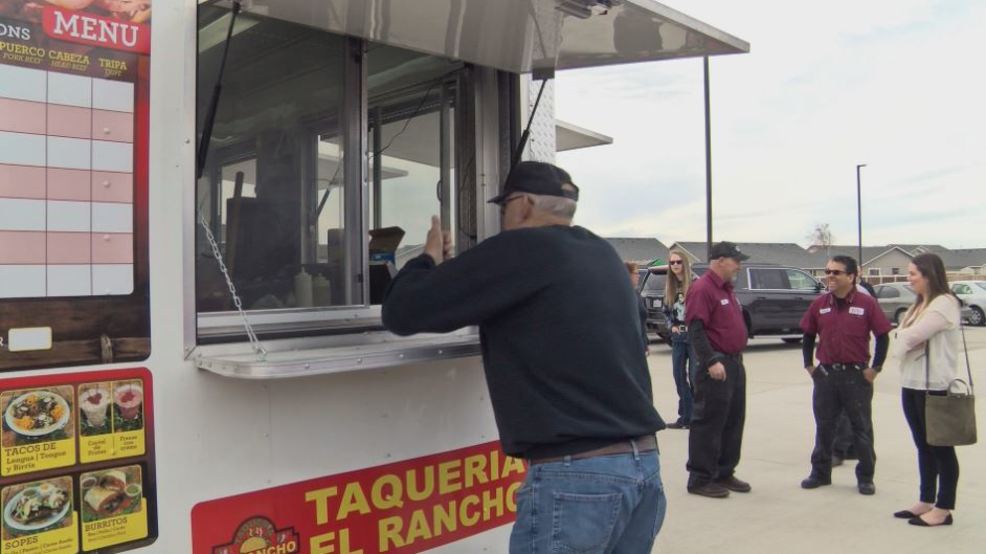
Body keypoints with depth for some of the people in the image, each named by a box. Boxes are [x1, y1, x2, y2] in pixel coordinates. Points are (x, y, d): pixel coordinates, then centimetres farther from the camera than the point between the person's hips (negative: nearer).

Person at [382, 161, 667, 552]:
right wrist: (454, 267, 29)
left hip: (577, 474, -8)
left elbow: (402, 312, -7)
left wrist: (431, 257, 11)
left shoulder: (520, 249, -8)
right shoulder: (603, 255, 14)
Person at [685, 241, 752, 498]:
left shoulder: (726, 289, 16)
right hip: (716, 367, -10)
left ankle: (725, 473, 25)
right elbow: (696, 330, -21)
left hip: (735, 364, 10)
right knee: (708, 424, -4)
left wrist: (737, 358, 19)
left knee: (733, 422, 14)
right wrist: (712, 361, -26)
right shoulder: (702, 289, -14)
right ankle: (700, 479, 4)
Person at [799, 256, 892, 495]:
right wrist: (809, 365, 5)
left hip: (857, 375, -3)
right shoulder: (819, 304, 2)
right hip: (825, 374, 3)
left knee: (861, 428, 8)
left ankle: (865, 477, 20)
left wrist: (875, 368, -7)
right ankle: (820, 473, 24)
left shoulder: (867, 304, -8)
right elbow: (808, 336, 11)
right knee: (824, 427, 12)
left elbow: (883, 337, -4)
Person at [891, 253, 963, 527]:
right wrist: (907, 340, -9)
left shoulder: (945, 304, -13)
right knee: (923, 446, 14)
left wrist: (904, 337, 1)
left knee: (941, 447, 1)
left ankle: (943, 509, 9)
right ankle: (926, 502, 23)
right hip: (912, 383, 9)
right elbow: (902, 339, 11)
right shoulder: (918, 304, 17)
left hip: (935, 386, -9)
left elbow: (911, 336, -19)